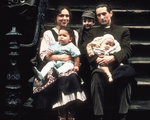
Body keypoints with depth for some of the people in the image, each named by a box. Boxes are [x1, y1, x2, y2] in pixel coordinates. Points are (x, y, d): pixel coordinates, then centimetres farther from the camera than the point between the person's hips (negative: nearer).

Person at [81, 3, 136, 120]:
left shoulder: (123, 31, 22)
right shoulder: (93, 32, 26)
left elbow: (127, 50, 5)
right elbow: (84, 49, 8)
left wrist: (112, 58, -16)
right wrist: (97, 59, -14)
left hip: (118, 65, -1)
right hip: (100, 66, 1)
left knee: (126, 76, -37)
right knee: (97, 76, -37)